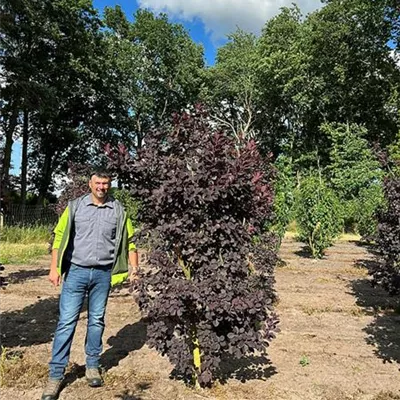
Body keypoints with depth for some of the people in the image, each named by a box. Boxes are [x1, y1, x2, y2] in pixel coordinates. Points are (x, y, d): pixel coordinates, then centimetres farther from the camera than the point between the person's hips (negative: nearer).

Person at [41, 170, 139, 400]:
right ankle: (56, 374, 7)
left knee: (97, 321, 11)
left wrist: (134, 269, 1)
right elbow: (60, 236, 2)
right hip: (76, 271, -1)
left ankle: (93, 366, 26)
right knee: (67, 321, -1)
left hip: (103, 274, 1)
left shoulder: (118, 211, 3)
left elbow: (129, 241, 7)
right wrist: (54, 268, -3)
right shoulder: (75, 206, 1)